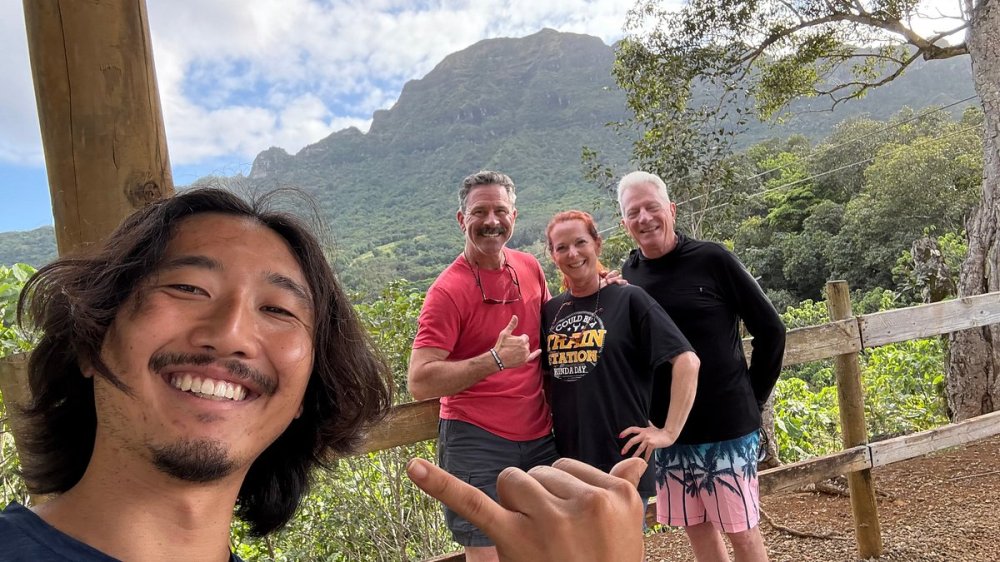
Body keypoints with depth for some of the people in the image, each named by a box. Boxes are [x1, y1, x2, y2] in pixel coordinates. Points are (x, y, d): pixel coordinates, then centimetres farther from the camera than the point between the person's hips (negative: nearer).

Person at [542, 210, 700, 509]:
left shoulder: (629, 299, -6)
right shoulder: (550, 311, 8)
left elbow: (687, 361, -11)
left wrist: (668, 432, -13)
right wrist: (552, 420, 7)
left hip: (622, 461, -4)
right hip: (566, 460, 5)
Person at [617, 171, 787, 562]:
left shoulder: (712, 259, -9)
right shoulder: (626, 276, 0)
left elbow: (770, 330, -2)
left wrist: (753, 397, 0)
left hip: (728, 423, -3)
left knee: (741, 529, 7)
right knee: (696, 529, 15)